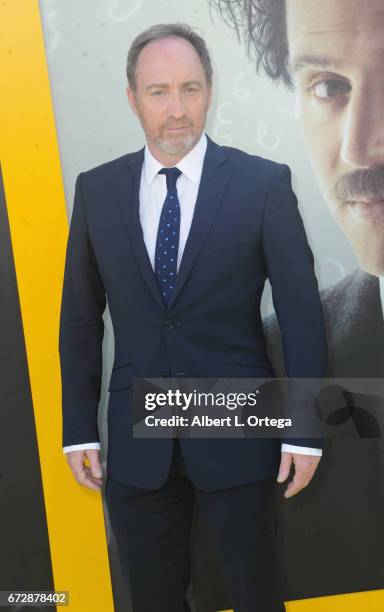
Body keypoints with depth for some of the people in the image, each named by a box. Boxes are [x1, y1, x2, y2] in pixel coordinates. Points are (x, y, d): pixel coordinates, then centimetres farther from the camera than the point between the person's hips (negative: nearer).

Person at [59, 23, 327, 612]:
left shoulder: (264, 183, -7)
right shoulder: (97, 189, 1)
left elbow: (301, 311, -5)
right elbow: (80, 316, 5)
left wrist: (304, 429, -6)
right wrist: (79, 428, 4)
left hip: (236, 432, -2)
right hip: (135, 439, 3)